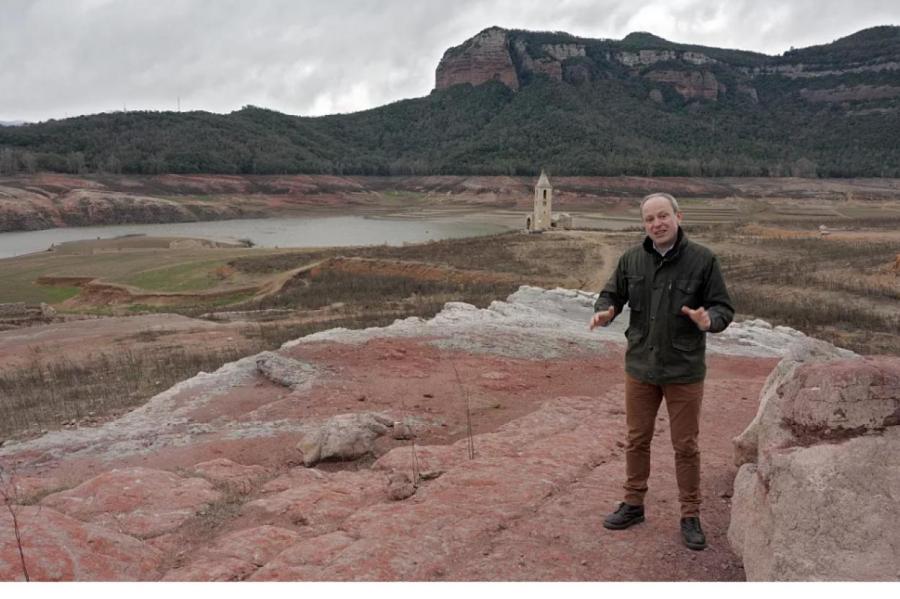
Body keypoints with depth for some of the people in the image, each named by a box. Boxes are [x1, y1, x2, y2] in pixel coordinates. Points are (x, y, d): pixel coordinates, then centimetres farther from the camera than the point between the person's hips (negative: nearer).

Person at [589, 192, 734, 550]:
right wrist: (604, 312, -14)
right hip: (640, 368, 3)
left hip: (684, 371, -3)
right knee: (636, 440, 15)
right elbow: (612, 295, 9)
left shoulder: (702, 260, -8)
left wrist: (709, 320, -29)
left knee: (686, 446, 8)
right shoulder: (631, 260, 0)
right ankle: (633, 504, 31)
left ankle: (690, 516, 24)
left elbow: (724, 308, -6)